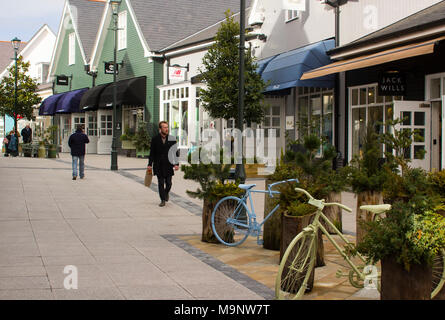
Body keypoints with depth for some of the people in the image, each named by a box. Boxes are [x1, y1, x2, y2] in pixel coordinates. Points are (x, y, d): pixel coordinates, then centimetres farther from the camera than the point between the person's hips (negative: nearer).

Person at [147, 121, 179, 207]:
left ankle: (166, 193, 35)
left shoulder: (171, 139, 2)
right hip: (158, 166, -1)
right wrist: (150, 164, -1)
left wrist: (176, 164, -4)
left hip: (168, 165, 1)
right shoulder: (155, 139, 1)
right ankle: (163, 200, 8)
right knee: (161, 183, 1)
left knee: (168, 183, 4)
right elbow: (152, 153, 3)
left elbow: (175, 152, 3)